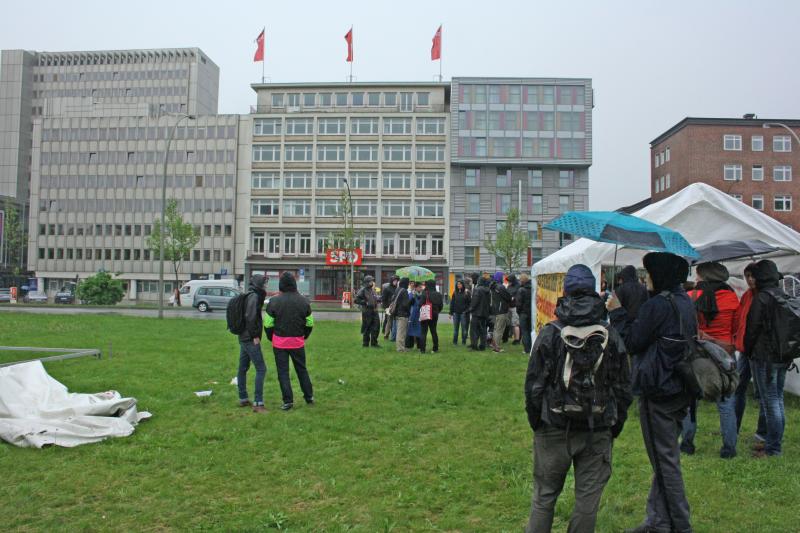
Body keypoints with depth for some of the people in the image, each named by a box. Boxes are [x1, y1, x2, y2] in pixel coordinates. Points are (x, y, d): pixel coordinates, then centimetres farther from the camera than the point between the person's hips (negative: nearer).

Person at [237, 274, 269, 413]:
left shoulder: (248, 296, 14)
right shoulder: (254, 296, -14)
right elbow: (250, 317, -22)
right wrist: (255, 335, -17)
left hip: (243, 338, 10)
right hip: (250, 339, -10)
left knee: (243, 368, 15)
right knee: (261, 369, -9)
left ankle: (243, 399, 25)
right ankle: (258, 403, -11)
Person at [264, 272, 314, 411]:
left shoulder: (274, 301, -9)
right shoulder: (303, 300, 0)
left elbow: (268, 324, -7)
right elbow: (310, 323, 4)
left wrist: (271, 338, 9)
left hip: (280, 343, -3)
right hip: (298, 342, 3)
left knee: (283, 372, 5)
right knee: (302, 369, 17)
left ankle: (288, 401, 4)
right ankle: (309, 397, 23)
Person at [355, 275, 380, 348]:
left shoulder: (373, 290, 14)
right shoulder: (363, 290, -8)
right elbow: (356, 300, -13)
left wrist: (378, 300, 9)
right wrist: (365, 302, -16)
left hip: (374, 311, 7)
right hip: (367, 312, -7)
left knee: (376, 327, 4)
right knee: (366, 329, 2)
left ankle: (374, 343, 14)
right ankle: (365, 344, 13)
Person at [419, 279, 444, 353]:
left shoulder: (424, 294, -16)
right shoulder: (438, 294, 0)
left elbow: (420, 304, -15)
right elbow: (441, 305, 5)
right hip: (435, 315, 5)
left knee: (423, 332, 1)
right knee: (434, 331, 16)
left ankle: (422, 349, -3)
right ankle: (435, 348, 18)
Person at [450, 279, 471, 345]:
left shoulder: (466, 292, -2)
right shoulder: (455, 292, 7)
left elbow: (469, 302, -3)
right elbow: (452, 302, 10)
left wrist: (467, 310, -12)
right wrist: (451, 312, 7)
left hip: (463, 313, -3)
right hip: (456, 313, 3)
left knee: (464, 328, 1)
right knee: (455, 328, 7)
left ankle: (463, 341, 9)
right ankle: (455, 341, 13)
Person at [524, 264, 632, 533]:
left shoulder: (550, 333, -8)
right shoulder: (611, 336, 0)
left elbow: (534, 383, -6)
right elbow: (624, 387, 5)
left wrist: (535, 421, 6)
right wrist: (615, 426, 14)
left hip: (555, 429, -1)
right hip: (598, 434, 2)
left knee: (544, 496, 11)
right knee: (588, 499, 11)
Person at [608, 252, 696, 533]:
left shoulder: (657, 305, -19)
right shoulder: (685, 302, 10)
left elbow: (632, 343, -13)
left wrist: (617, 313, -4)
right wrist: (625, 314, 8)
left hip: (658, 392, -9)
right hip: (680, 390, 9)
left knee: (665, 461, 3)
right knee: (665, 458, 16)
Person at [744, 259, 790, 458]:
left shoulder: (761, 298, -16)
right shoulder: (785, 297, 9)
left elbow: (752, 329, -12)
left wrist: (747, 351, 2)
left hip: (764, 357, -8)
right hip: (783, 356, 8)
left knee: (770, 401, -4)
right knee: (778, 399, 15)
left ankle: (773, 448, 1)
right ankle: (776, 442, 24)